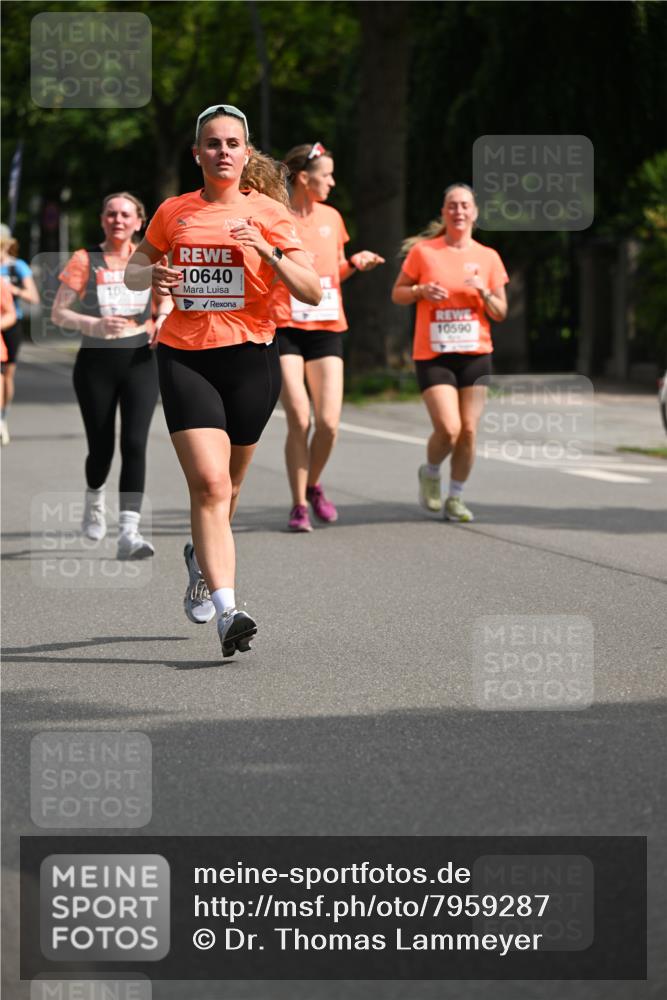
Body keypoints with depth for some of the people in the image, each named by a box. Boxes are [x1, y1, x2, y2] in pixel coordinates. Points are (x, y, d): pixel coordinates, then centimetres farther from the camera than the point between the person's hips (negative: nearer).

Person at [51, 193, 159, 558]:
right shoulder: (85, 260, -1)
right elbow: (58, 312, -4)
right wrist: (95, 325, -20)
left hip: (139, 361, 1)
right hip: (96, 363, -1)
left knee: (134, 443, -13)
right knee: (101, 448, 5)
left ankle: (129, 532, -18)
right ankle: (94, 500, 40)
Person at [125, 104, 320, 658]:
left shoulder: (267, 212, 1)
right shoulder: (173, 212, 6)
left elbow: (313, 293, -4)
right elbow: (133, 270, 21)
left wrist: (268, 253, -19)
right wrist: (152, 275, -2)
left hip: (250, 358, 0)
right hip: (184, 357, 0)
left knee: (225, 487, 13)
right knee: (209, 483, -16)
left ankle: (202, 558, 45)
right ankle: (227, 610, -20)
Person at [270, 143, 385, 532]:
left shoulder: (331, 218, 11)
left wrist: (355, 263, 4)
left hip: (327, 329, 4)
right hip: (285, 328, -4)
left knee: (329, 423, -6)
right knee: (299, 420, -11)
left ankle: (313, 485, 21)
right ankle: (299, 505, 2)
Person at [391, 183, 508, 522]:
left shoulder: (488, 258, 6)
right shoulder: (423, 251, 0)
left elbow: (500, 313, 9)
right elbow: (397, 294, 8)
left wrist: (484, 292, -11)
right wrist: (421, 291, -12)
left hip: (475, 354, 3)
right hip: (432, 354, -3)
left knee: (468, 431, -1)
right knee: (448, 429, -14)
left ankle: (455, 497, 17)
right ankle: (430, 473, 17)